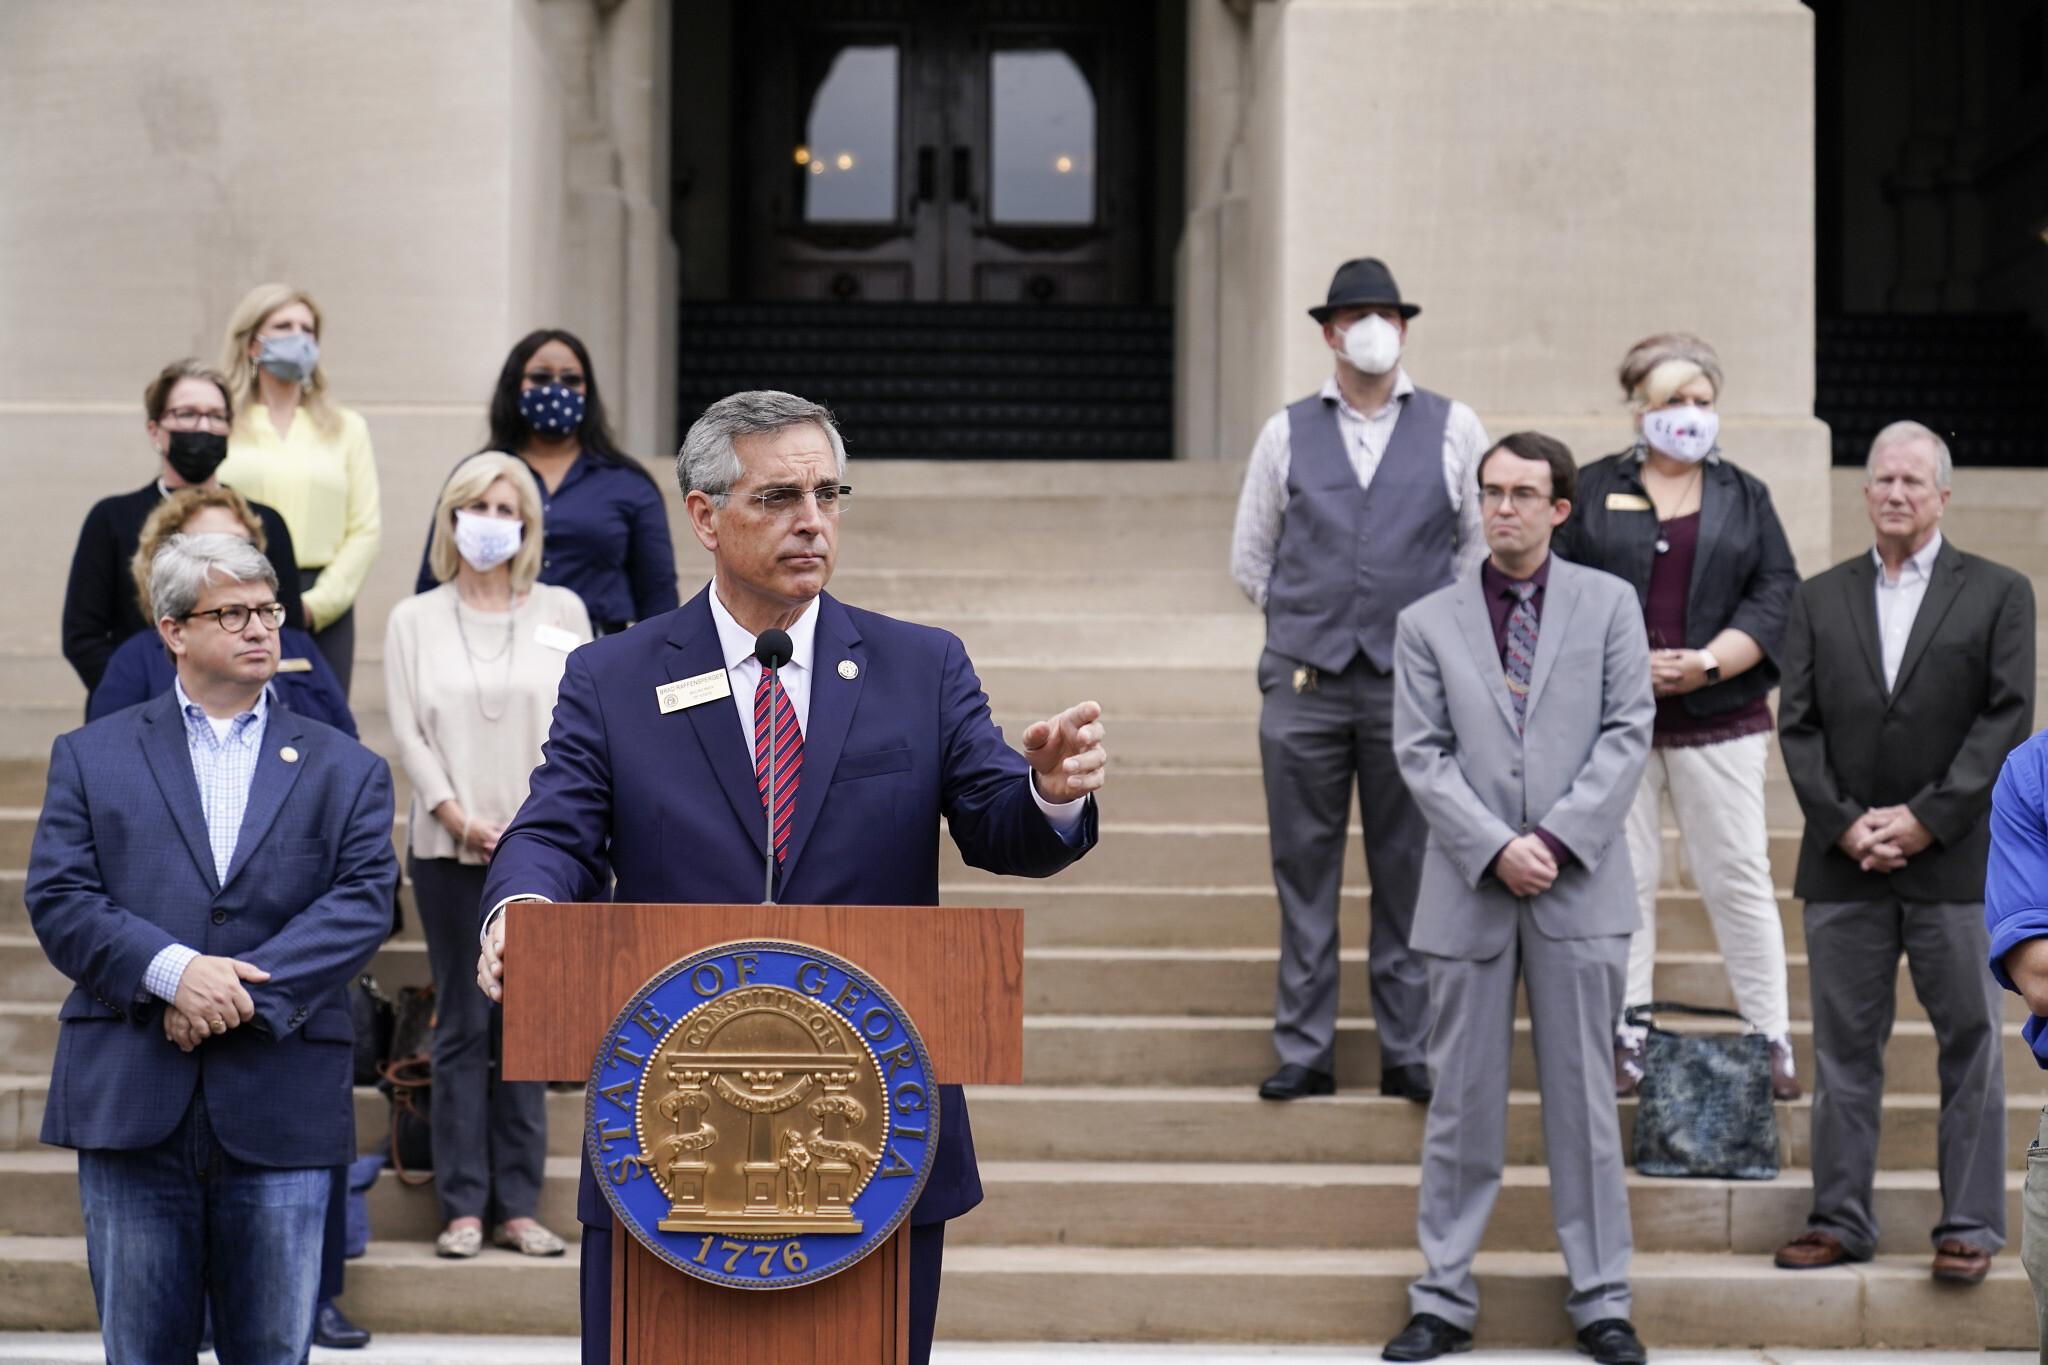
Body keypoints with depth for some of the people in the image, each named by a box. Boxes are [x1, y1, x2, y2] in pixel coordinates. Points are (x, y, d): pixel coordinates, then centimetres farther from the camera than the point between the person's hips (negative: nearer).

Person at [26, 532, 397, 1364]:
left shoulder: (346, 770, 11)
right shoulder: (91, 757, 10)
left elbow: (363, 900, -2)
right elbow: (58, 898, -1)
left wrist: (250, 989, -16)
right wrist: (172, 971, -16)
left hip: (279, 1108, 0)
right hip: (131, 1102, 0)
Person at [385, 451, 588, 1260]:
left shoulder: (562, 612, 10)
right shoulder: (414, 620, 9)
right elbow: (408, 731, 2)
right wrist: (461, 820, -9)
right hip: (449, 849, -1)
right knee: (462, 1026, 0)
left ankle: (519, 1206, 6)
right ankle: (464, 1208, 4)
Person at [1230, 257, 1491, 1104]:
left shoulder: (1453, 429, 7)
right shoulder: (1287, 433, 9)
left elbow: (1484, 544, 14)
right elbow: (1250, 557, 17)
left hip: (1413, 685, -1)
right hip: (1304, 687, 1)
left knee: (1410, 875, 3)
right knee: (1303, 870, 3)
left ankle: (1409, 1054, 9)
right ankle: (1304, 1051, 10)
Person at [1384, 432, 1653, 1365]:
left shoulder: (1609, 604, 6)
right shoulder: (1428, 623, 7)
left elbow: (1628, 733, 0)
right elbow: (1421, 755, 1)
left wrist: (1559, 840, -11)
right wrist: (1496, 849, -12)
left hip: (1580, 889, 0)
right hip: (1470, 892, 1)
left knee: (1583, 1099, 5)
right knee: (1462, 1103, 5)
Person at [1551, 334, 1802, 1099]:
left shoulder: (1744, 496, 12)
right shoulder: (1596, 490, 8)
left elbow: (1778, 596, 3)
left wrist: (1708, 664, -12)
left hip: (1719, 717, 1)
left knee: (1738, 876, 1)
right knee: (1621, 876, 1)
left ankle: (1772, 1037, 7)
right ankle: (1625, 1038, 9)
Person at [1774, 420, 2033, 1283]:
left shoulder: (1998, 594, 4)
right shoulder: (1819, 599, 12)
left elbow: (2008, 717, -4)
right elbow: (1797, 724, 6)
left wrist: (1926, 818, -12)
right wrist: (1845, 823, -7)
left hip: (1955, 860, -2)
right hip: (1843, 861, 2)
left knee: (1971, 1044, 2)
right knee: (1844, 1047, 6)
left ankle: (1971, 1226, 8)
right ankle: (1841, 1219, 12)